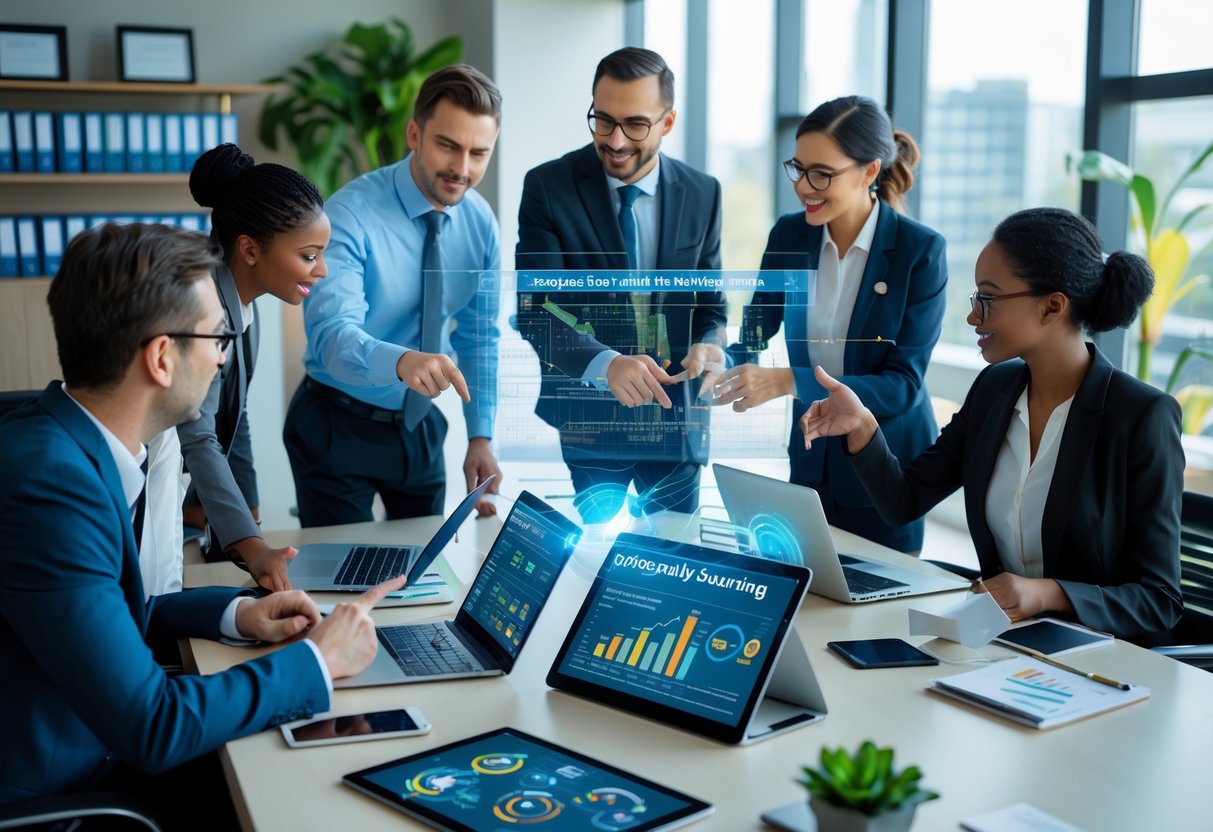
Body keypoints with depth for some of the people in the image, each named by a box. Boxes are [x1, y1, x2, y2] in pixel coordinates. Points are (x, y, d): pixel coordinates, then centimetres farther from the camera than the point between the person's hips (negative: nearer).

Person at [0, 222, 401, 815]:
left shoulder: (76, 446, -2)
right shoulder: (49, 480, -28)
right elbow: (151, 729, -26)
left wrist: (235, 613, 2)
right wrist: (315, 662, -15)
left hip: (98, 750, 7)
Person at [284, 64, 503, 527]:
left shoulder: (480, 221, -5)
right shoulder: (352, 214, -23)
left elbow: (479, 336, 4)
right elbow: (330, 335, -35)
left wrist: (481, 437, -2)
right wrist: (401, 361, -54)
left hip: (420, 424, 5)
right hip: (338, 429, -5)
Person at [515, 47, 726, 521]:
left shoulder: (702, 194, 2)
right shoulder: (548, 187, -8)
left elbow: (711, 303, 8)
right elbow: (535, 310, -15)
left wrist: (709, 345, -15)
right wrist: (605, 364, -32)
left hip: (677, 418, 3)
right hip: (587, 413, -3)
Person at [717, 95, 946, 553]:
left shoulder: (920, 251, -17)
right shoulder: (789, 234, -5)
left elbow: (903, 384, -21)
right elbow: (754, 334, 3)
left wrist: (788, 382, -32)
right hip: (810, 462, 3)